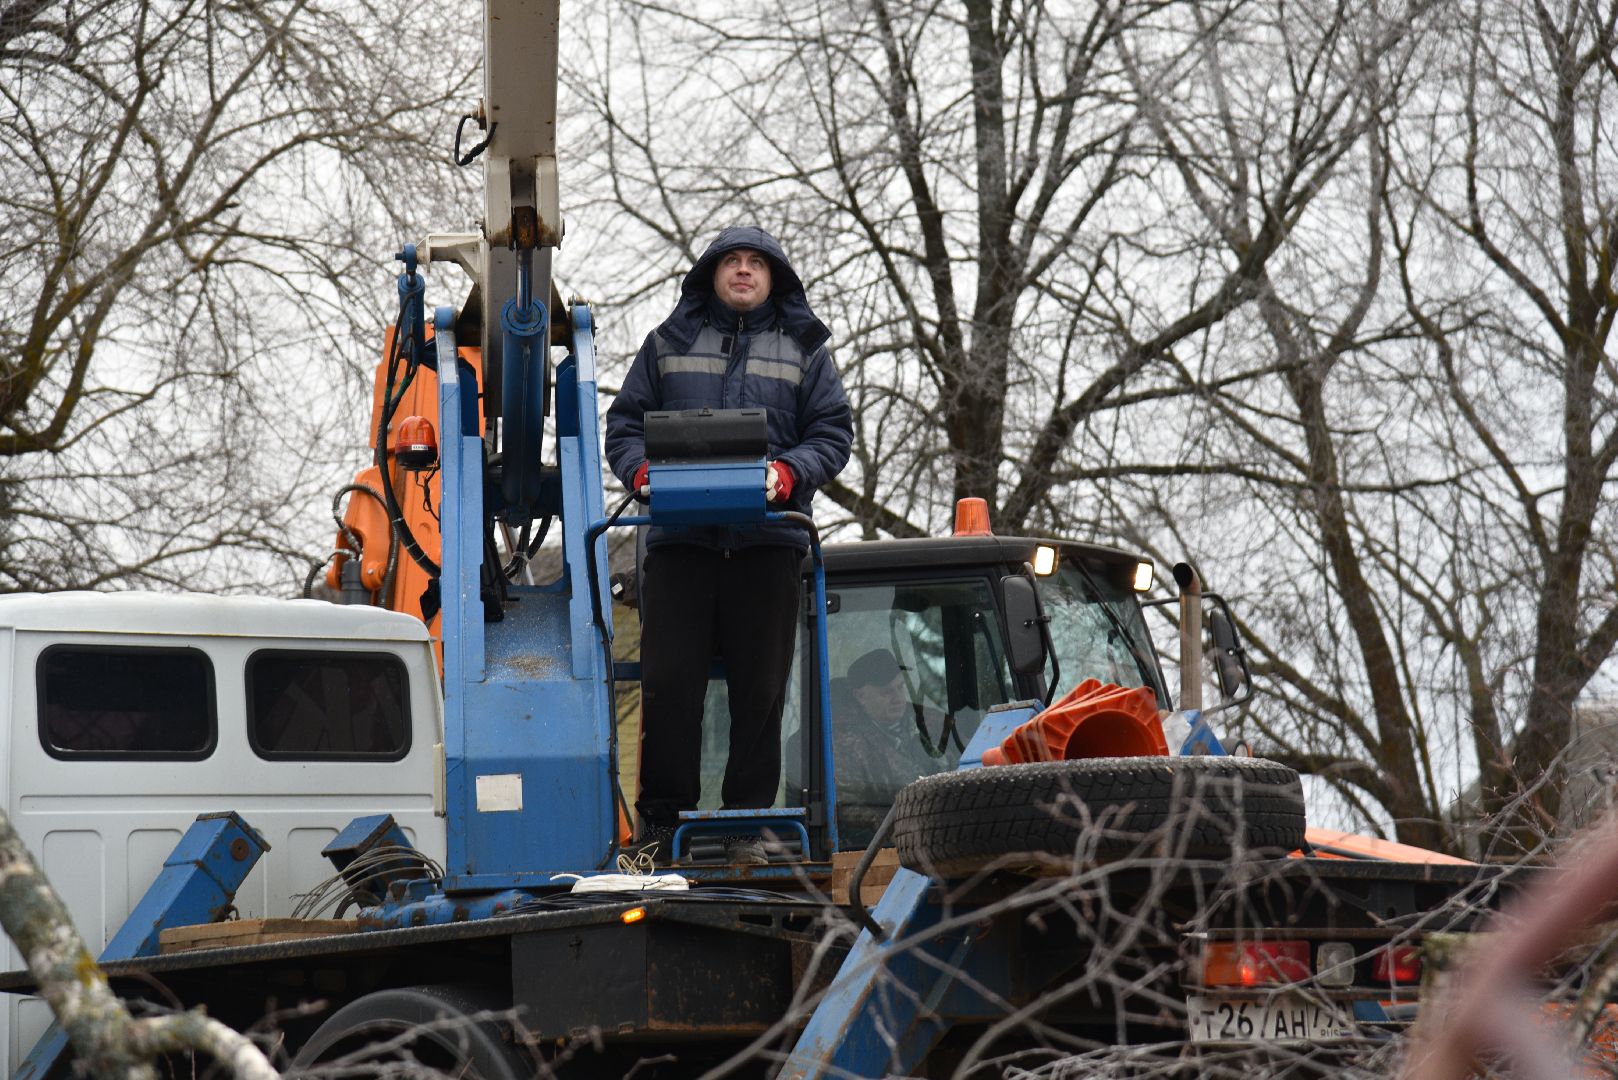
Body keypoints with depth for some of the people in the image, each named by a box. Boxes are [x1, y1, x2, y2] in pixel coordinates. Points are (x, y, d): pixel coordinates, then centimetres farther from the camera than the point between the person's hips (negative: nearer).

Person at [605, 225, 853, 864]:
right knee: (668, 681, -4)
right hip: (680, 539, 0)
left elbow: (833, 434, 9)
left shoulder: (803, 349, 14)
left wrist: (787, 475, -10)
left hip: (766, 541, 0)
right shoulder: (669, 343, 16)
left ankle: (749, 819, 7)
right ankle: (660, 817, 2)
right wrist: (641, 470, -7)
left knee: (760, 687, 0)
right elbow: (625, 422, 14)